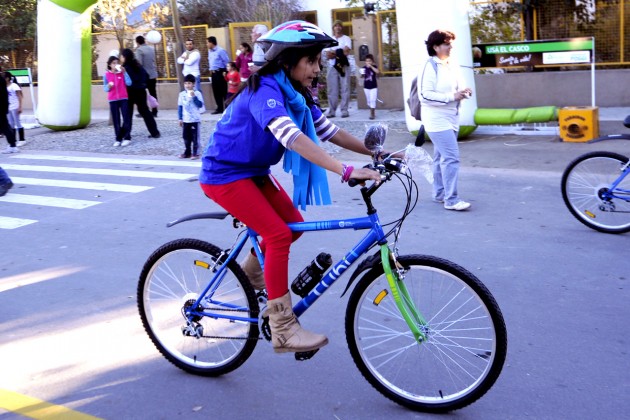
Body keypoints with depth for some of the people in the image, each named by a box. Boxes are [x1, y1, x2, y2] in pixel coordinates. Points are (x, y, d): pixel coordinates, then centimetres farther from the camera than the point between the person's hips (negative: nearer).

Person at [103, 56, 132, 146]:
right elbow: (105, 88, 6)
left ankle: (126, 137, 3)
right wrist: (108, 86, -16)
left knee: (126, 118, -4)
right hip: (112, 100, 1)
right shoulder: (106, 75, 3)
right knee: (116, 120, 3)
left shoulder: (122, 72, 2)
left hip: (123, 98, 0)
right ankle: (118, 139, 9)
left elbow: (129, 83, -10)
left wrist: (124, 72, -13)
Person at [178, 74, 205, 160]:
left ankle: (195, 153, 8)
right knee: (186, 137, 12)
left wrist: (194, 97, -23)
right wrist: (180, 118, 5)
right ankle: (187, 152, 22)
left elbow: (200, 105, -14)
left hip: (195, 120, -4)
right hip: (185, 120, 4)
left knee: (195, 137, 1)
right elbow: (180, 107, 7)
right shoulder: (182, 94, 3)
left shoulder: (197, 93, -7)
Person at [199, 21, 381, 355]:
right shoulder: (266, 90, -27)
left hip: (255, 172, 9)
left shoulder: (295, 95, 1)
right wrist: (346, 171, -49)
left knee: (295, 224, 8)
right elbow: (293, 138, -42)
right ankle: (283, 330, -10)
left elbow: (329, 132, 1)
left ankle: (251, 270, 34)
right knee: (279, 235, -17)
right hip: (225, 175, -9)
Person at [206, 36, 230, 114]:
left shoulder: (220, 51, -12)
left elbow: (227, 61, -11)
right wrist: (210, 69, 18)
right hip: (213, 73, 8)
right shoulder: (210, 51, 12)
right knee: (216, 91, 9)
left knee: (223, 90, -5)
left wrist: (225, 71, -12)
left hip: (220, 72, -8)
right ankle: (219, 108, 16)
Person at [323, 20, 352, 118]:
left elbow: (346, 51, -5)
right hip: (332, 66, 2)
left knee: (345, 89, -6)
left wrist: (333, 53, -2)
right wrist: (340, 53, -9)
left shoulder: (346, 38, 10)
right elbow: (327, 55, 6)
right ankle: (332, 111, -1)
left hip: (343, 66, -2)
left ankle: (344, 110, -6)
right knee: (332, 90, -2)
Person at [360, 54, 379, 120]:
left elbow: (377, 72, -25)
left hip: (373, 87, -3)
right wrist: (362, 74, -21)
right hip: (366, 87, 3)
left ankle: (372, 114, -7)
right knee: (368, 100, 11)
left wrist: (371, 66, -31)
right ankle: (372, 113, 24)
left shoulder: (374, 67, -5)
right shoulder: (364, 68, 1)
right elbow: (362, 76, 2)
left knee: (372, 100, -9)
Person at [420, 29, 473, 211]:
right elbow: (425, 95, -21)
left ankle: (439, 194, 24)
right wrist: (452, 96, -21)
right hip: (437, 120, -9)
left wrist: (463, 92, 0)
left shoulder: (453, 66, 12)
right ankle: (451, 199, -12)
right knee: (451, 157, -14)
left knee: (441, 157, 15)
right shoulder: (429, 67, -13)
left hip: (451, 119, 9)